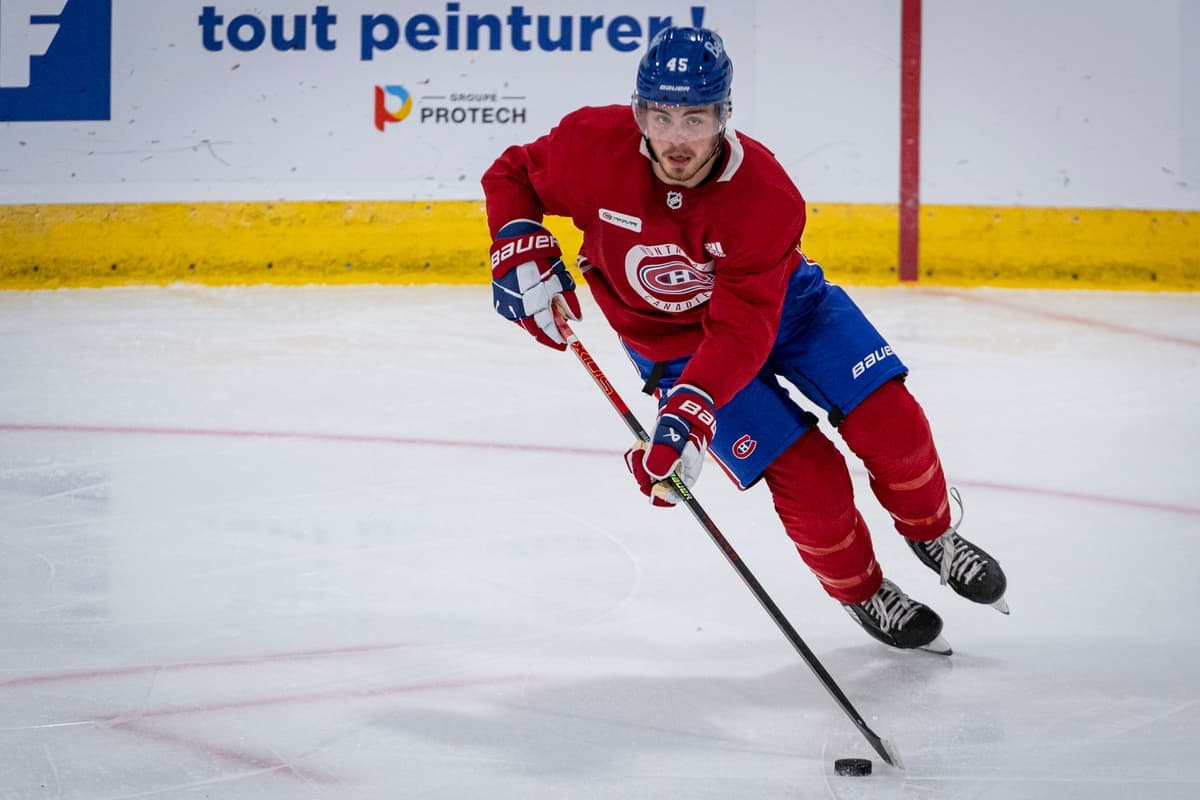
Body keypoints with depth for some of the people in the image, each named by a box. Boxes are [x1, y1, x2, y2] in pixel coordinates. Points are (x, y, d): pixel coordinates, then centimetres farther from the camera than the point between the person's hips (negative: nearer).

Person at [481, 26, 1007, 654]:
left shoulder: (766, 197, -31)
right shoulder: (594, 146, -28)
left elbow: (742, 332, -33)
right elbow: (510, 176, -7)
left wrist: (688, 414, -45)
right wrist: (522, 256, -23)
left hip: (783, 305, 0)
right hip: (673, 342, 0)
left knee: (889, 421, -13)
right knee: (809, 480, -13)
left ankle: (931, 534, 20)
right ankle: (863, 594, 15)